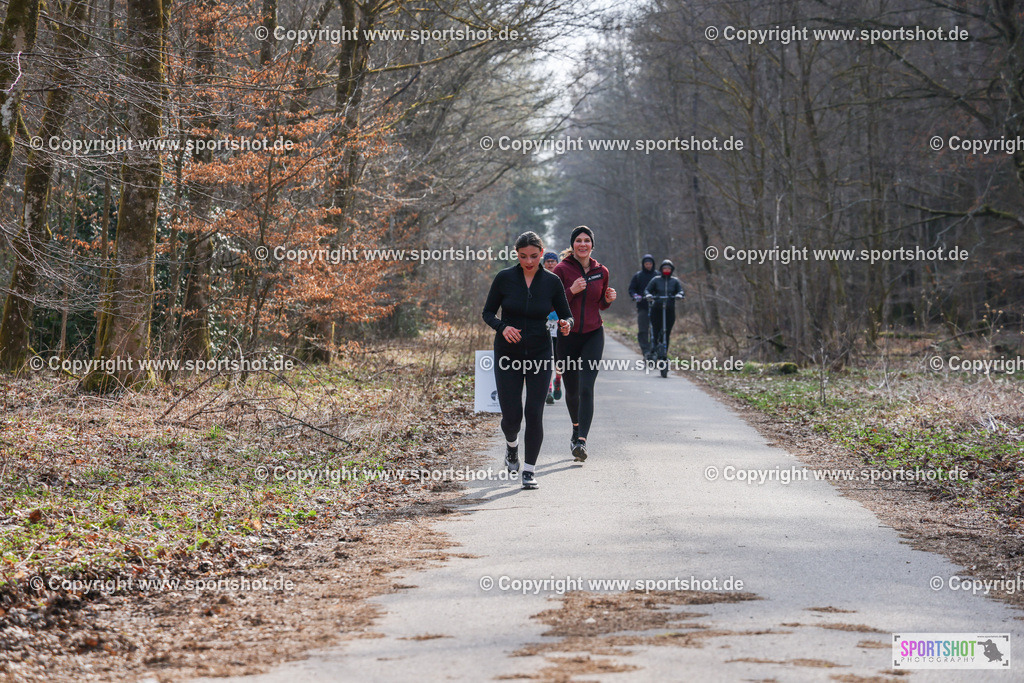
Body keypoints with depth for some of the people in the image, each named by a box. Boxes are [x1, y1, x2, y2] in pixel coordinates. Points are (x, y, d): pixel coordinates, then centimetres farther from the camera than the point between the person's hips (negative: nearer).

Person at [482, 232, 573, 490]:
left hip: (539, 354, 0)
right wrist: (503, 327, -18)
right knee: (511, 415, -3)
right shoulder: (504, 278, -5)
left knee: (534, 413, -7)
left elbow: (566, 315, 4)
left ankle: (529, 470, 5)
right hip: (508, 353, 0)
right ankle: (511, 445, 33)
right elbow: (488, 312, 2)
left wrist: (566, 324, -20)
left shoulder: (551, 281, -3)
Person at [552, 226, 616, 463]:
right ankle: (576, 427, 39)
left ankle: (582, 440, -21)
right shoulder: (562, 270, -4)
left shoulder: (601, 272, 6)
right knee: (571, 390, 10)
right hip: (567, 336, 0)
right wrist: (571, 291, -19)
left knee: (586, 388, -15)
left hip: (593, 335, 1)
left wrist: (609, 299, -3)